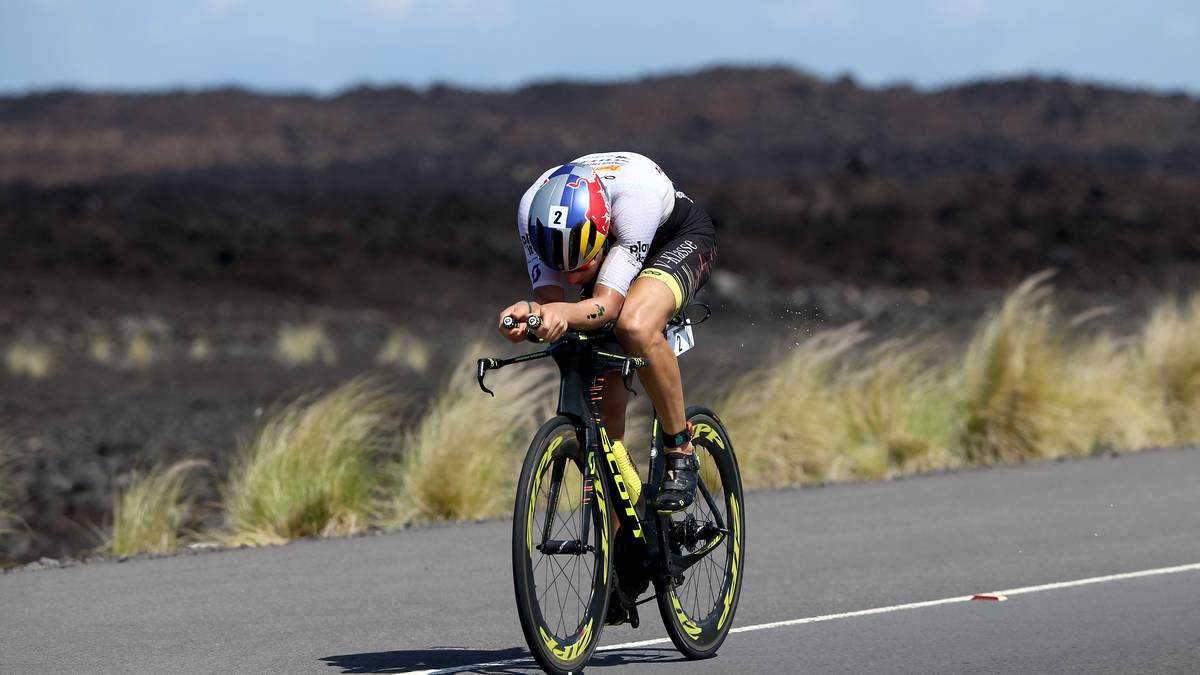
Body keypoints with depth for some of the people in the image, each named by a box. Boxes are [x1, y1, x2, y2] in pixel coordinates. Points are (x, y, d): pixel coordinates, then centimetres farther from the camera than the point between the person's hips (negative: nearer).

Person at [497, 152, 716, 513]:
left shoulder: (636, 195, -44)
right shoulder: (533, 210, -30)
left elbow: (607, 304, -45)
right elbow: (549, 296, -30)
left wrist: (563, 313, -66)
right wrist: (528, 312, -53)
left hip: (680, 237, -5)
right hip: (616, 246, 5)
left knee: (636, 326, -36)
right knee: (599, 377, -9)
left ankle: (680, 452, -16)